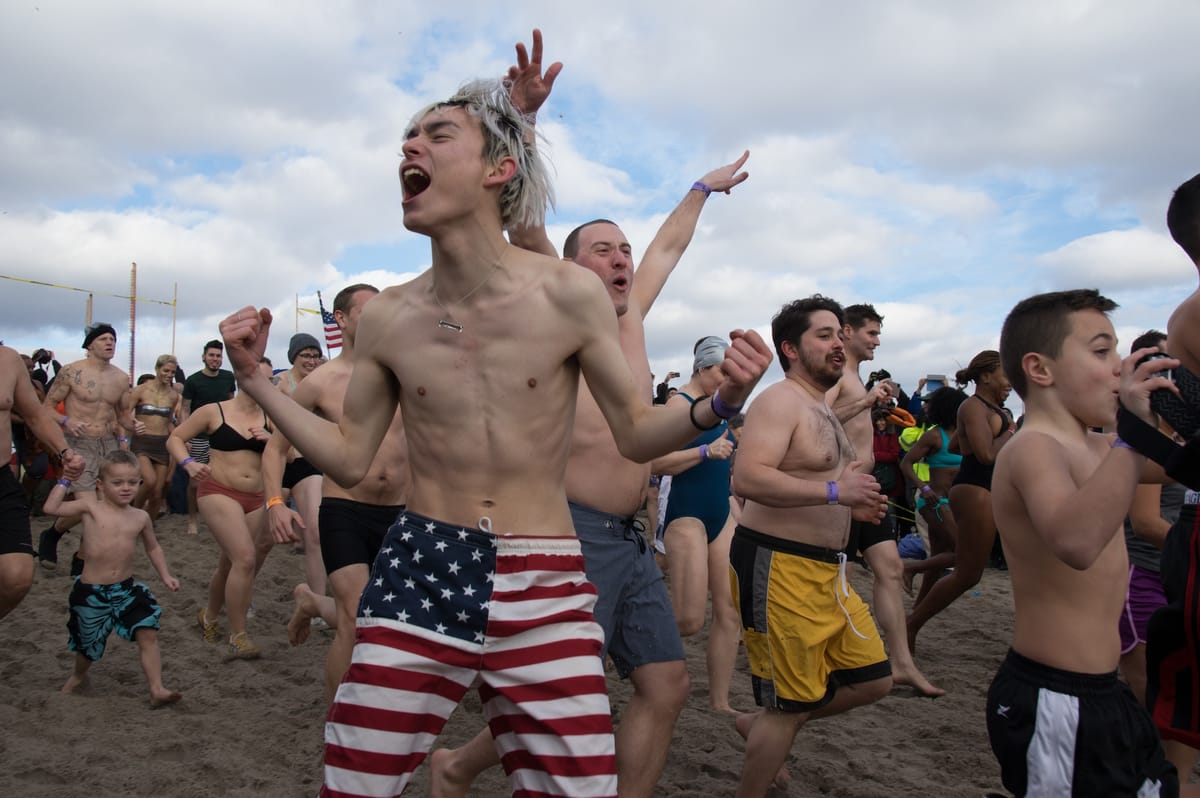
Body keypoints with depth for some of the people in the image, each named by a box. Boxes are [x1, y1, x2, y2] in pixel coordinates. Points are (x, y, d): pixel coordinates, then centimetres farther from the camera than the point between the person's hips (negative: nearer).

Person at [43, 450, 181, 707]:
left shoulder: (140, 517, 3)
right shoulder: (91, 508, -5)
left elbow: (153, 548, 17)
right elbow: (51, 507, -16)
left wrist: (165, 575, 9)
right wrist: (66, 480, -10)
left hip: (127, 589, 2)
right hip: (91, 591, -2)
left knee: (148, 633, -12)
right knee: (88, 644, 16)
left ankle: (157, 690, -9)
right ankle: (78, 675, 50)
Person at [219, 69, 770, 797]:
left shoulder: (571, 295, -8)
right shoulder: (388, 318, -1)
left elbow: (637, 435, -1)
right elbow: (349, 460, 7)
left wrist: (720, 404, -19)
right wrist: (256, 378, 1)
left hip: (544, 583, -1)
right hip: (418, 572, 2)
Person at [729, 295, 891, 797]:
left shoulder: (823, 409, 19)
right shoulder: (780, 401, -13)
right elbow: (747, 478, -28)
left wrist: (853, 502, 11)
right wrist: (834, 492, -29)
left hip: (826, 570, 10)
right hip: (778, 568, -10)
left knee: (873, 680, 15)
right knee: (790, 707, -1)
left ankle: (760, 726, 30)